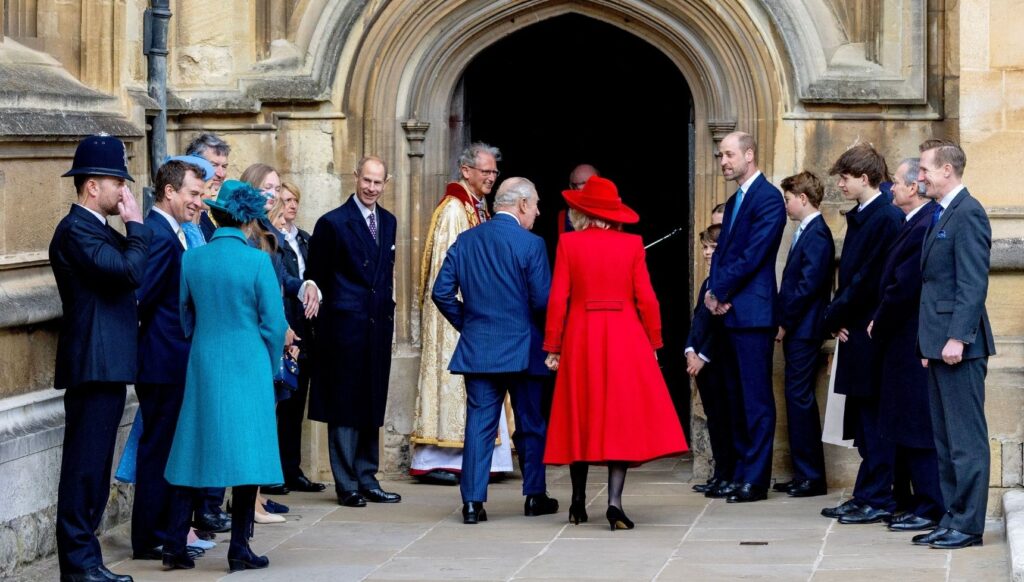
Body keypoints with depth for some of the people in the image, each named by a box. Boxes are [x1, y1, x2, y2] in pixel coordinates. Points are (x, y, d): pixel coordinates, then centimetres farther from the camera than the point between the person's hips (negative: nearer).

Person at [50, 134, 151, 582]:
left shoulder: (97, 229, 19)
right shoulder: (76, 231, -14)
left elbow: (123, 280, 21)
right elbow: (130, 272, -22)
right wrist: (136, 225, -11)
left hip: (107, 365, 11)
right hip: (93, 365, -11)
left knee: (93, 469, 12)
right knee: (84, 466, -8)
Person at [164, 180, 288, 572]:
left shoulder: (191, 259, -1)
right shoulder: (257, 261, -11)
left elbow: (184, 316, 8)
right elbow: (274, 323, -8)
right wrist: (269, 368, 7)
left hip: (204, 365, 4)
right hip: (249, 366, -4)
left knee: (198, 449, 12)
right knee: (246, 451, 1)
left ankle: (176, 539, 10)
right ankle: (239, 548, 1)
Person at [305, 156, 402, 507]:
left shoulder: (388, 222, 12)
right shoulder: (333, 223, -7)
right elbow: (316, 277, -3)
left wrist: (386, 307, 11)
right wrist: (335, 307, -2)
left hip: (379, 326, 6)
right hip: (345, 327, -6)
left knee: (372, 408, 11)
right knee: (345, 408, -1)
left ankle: (367, 481, 18)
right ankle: (346, 485, 5)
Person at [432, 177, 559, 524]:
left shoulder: (465, 241, 4)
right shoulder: (531, 244, -10)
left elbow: (441, 293, 3)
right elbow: (543, 300, -14)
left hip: (477, 349, 3)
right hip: (522, 349, -3)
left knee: (479, 423, 2)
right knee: (531, 425, 11)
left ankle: (472, 501, -4)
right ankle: (535, 496, 18)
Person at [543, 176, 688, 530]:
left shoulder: (568, 243, -2)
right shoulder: (632, 244, 0)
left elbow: (558, 299, -3)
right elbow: (646, 298, -1)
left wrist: (552, 348, 3)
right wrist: (652, 343, 9)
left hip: (580, 337, 1)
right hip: (624, 338, -1)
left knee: (580, 418, 11)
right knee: (622, 419, -1)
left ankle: (578, 504, 18)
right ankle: (614, 502, -13)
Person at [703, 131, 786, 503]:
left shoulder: (768, 198, -10)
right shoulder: (734, 201, 19)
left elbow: (752, 256, -16)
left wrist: (720, 292, -11)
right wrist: (714, 292, 0)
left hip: (753, 312, -9)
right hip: (730, 311, 9)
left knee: (756, 399, -5)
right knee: (736, 398, 12)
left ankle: (755, 479, -3)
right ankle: (741, 472, 17)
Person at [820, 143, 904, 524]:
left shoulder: (886, 218, -15)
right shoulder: (860, 217, 15)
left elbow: (870, 278, -18)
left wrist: (836, 316, -11)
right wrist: (837, 317, 6)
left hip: (871, 334, -10)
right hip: (855, 331, 10)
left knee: (873, 418, -5)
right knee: (862, 419, 12)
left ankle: (877, 501, -1)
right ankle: (867, 497, 18)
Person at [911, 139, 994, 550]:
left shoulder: (967, 214, -12)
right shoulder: (942, 215, 18)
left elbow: (973, 284, -19)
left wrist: (957, 338, -23)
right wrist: (931, 344, 18)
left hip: (959, 346, -10)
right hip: (939, 343, 10)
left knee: (966, 438, -6)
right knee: (945, 439, 12)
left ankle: (968, 524, -3)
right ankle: (952, 519, 17)